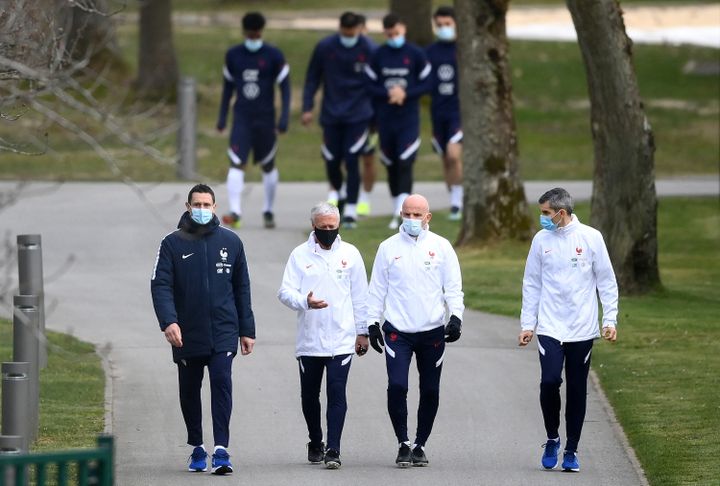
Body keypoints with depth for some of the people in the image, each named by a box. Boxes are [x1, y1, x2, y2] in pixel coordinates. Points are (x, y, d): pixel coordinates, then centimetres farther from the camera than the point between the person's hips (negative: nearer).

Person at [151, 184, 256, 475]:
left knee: (222, 383, -15)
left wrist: (247, 330, 10)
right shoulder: (172, 244, 1)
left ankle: (221, 450, -18)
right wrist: (168, 321, -24)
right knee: (190, 391, 10)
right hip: (187, 335, 1)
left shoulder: (230, 242, 7)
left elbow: (242, 288, 12)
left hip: (223, 332, 0)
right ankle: (196, 448, 26)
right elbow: (160, 285, -8)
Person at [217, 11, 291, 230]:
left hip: (265, 119, -1)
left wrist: (284, 118, -11)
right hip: (241, 118, 1)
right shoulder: (233, 55, 3)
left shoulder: (274, 56, -5)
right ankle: (235, 212, -21)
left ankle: (268, 211, 27)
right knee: (236, 164, -14)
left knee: (268, 166, 11)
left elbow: (285, 87, -3)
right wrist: (222, 116, 13)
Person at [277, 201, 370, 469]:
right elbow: (285, 291, -3)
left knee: (337, 393, -11)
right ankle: (315, 443, 30)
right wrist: (305, 302, -24)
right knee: (309, 395, 11)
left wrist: (362, 331, 9)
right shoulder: (300, 255, 3)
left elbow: (360, 296, 11)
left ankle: (333, 449, -13)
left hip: (342, 339, -1)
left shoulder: (350, 254, 6)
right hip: (308, 340, 1)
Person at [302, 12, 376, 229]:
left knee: (351, 160, -9)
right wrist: (307, 107, 2)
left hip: (358, 115, -2)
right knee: (332, 161, 6)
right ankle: (336, 193, 36)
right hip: (331, 115, 2)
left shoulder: (369, 50, -6)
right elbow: (312, 78, 6)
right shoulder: (324, 47, -3)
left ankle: (351, 210, -3)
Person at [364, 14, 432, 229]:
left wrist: (405, 93, -14)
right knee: (391, 165, 9)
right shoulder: (378, 55, 3)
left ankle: (401, 212, -20)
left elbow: (426, 84, 0)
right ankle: (398, 208, 20)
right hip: (385, 119, 3)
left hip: (409, 117, -3)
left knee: (405, 163, -13)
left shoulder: (416, 54, -2)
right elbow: (370, 85, 3)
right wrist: (388, 94, -15)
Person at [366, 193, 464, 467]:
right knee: (396, 386, -14)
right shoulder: (388, 248, 5)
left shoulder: (441, 247, 3)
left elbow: (453, 286, 4)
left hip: (432, 332, 1)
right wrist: (372, 323, 6)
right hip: (398, 332, -1)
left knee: (430, 391, 6)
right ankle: (403, 444, -1)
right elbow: (377, 289, 10)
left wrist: (456, 317, -9)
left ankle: (419, 446, 19)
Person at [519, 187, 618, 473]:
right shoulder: (541, 240, 3)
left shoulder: (591, 238, -2)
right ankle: (552, 439, 6)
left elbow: (606, 281, 2)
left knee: (577, 389, 3)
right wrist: (527, 324, 6)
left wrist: (610, 319, -4)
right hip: (549, 328, 1)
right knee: (549, 380, -15)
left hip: (582, 330, -1)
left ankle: (571, 450, 14)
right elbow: (531, 285, 9)